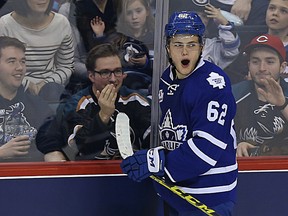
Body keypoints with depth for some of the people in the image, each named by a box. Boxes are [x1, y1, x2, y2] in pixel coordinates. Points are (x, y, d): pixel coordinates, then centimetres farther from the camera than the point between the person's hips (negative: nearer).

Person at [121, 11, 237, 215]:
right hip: (173, 191, 8)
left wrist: (157, 161, -26)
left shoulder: (213, 83, -18)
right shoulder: (167, 79, 8)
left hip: (208, 199, -7)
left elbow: (208, 146, -25)